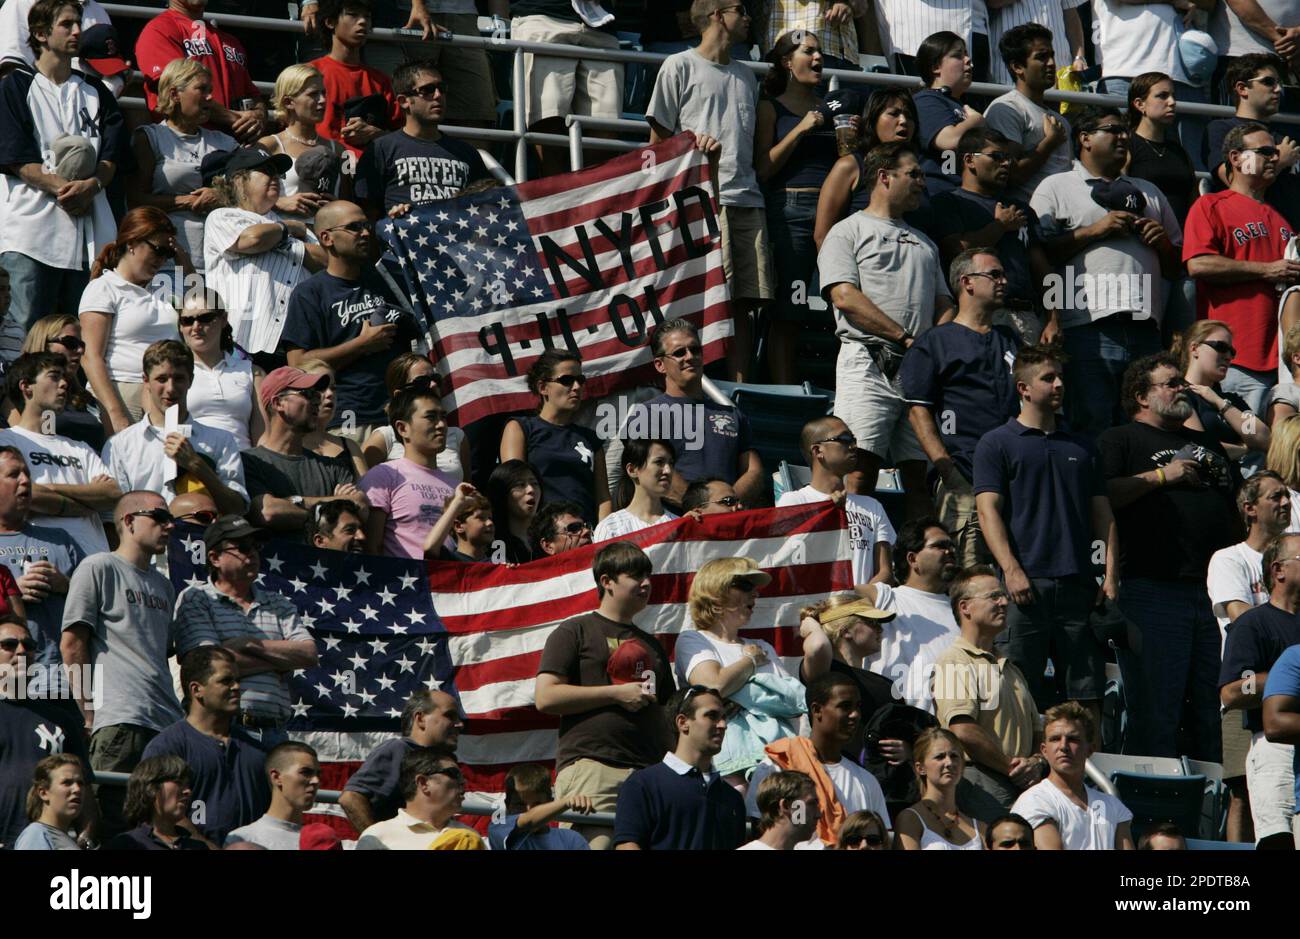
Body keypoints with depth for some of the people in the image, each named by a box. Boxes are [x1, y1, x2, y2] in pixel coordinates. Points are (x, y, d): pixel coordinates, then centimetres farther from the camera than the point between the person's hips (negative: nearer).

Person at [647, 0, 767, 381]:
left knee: (742, 303, 0)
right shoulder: (680, 67, 6)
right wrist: (695, 146, -12)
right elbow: (659, 140, 5)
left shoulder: (745, 77, 25)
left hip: (747, 202, 6)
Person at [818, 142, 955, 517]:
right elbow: (846, 297, -7)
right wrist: (905, 338, -11)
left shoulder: (924, 243, 28)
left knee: (919, 472, 1)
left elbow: (944, 303, 23)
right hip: (869, 362, -6)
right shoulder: (848, 232, 7)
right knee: (861, 471, -16)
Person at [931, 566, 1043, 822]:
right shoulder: (954, 662, -1)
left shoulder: (1010, 667, 29)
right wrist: (1012, 767, -7)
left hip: (1023, 788, 8)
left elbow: (1036, 732, 26)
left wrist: (1037, 762, 3)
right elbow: (963, 732, -15)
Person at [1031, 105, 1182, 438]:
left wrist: (1162, 241, 8)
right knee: (1092, 426, -12)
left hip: (1146, 328, 5)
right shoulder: (1056, 188, 12)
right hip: (1089, 325, -5)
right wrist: (1095, 231, -7)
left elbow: (1176, 267, 29)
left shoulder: (1148, 192, 29)